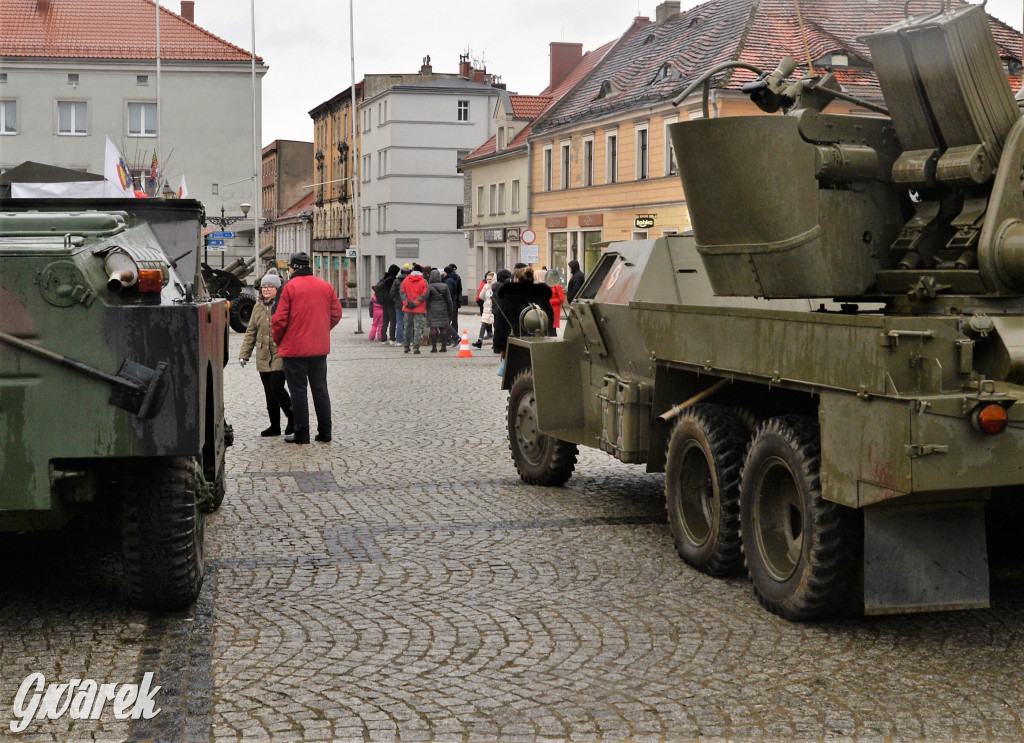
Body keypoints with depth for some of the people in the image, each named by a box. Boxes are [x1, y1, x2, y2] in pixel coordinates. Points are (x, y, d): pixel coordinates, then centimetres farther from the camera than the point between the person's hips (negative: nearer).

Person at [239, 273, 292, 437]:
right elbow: (251, 332, 17)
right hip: (263, 356, 6)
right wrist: (244, 353, 11)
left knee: (276, 387, -12)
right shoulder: (258, 307, 13)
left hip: (280, 355, -6)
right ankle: (275, 426, 16)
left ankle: (292, 417, 8)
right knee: (269, 392, 9)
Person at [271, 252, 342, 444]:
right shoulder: (325, 286, 5)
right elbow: (336, 313, 9)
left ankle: (301, 434, 5)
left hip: (295, 348, -5)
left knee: (298, 391, 2)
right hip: (320, 348, 5)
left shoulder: (291, 286, -11)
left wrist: (277, 340, 4)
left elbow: (280, 319, -12)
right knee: (320, 389, 13)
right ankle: (324, 432, 16)